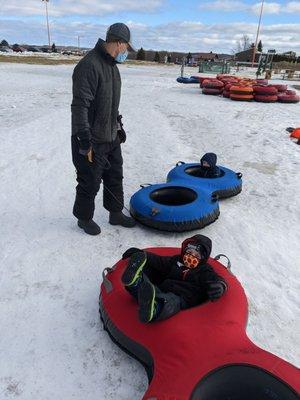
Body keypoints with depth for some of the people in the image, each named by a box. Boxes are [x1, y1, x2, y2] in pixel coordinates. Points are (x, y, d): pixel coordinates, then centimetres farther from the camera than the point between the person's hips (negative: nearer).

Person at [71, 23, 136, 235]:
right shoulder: (89, 65, -21)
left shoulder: (111, 65, 11)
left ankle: (116, 214, 35)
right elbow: (79, 106, -26)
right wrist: (85, 142, -26)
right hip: (92, 141, -9)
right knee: (90, 182, 6)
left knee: (115, 177, 18)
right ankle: (84, 218, 29)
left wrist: (118, 124, 22)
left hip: (111, 137, 9)